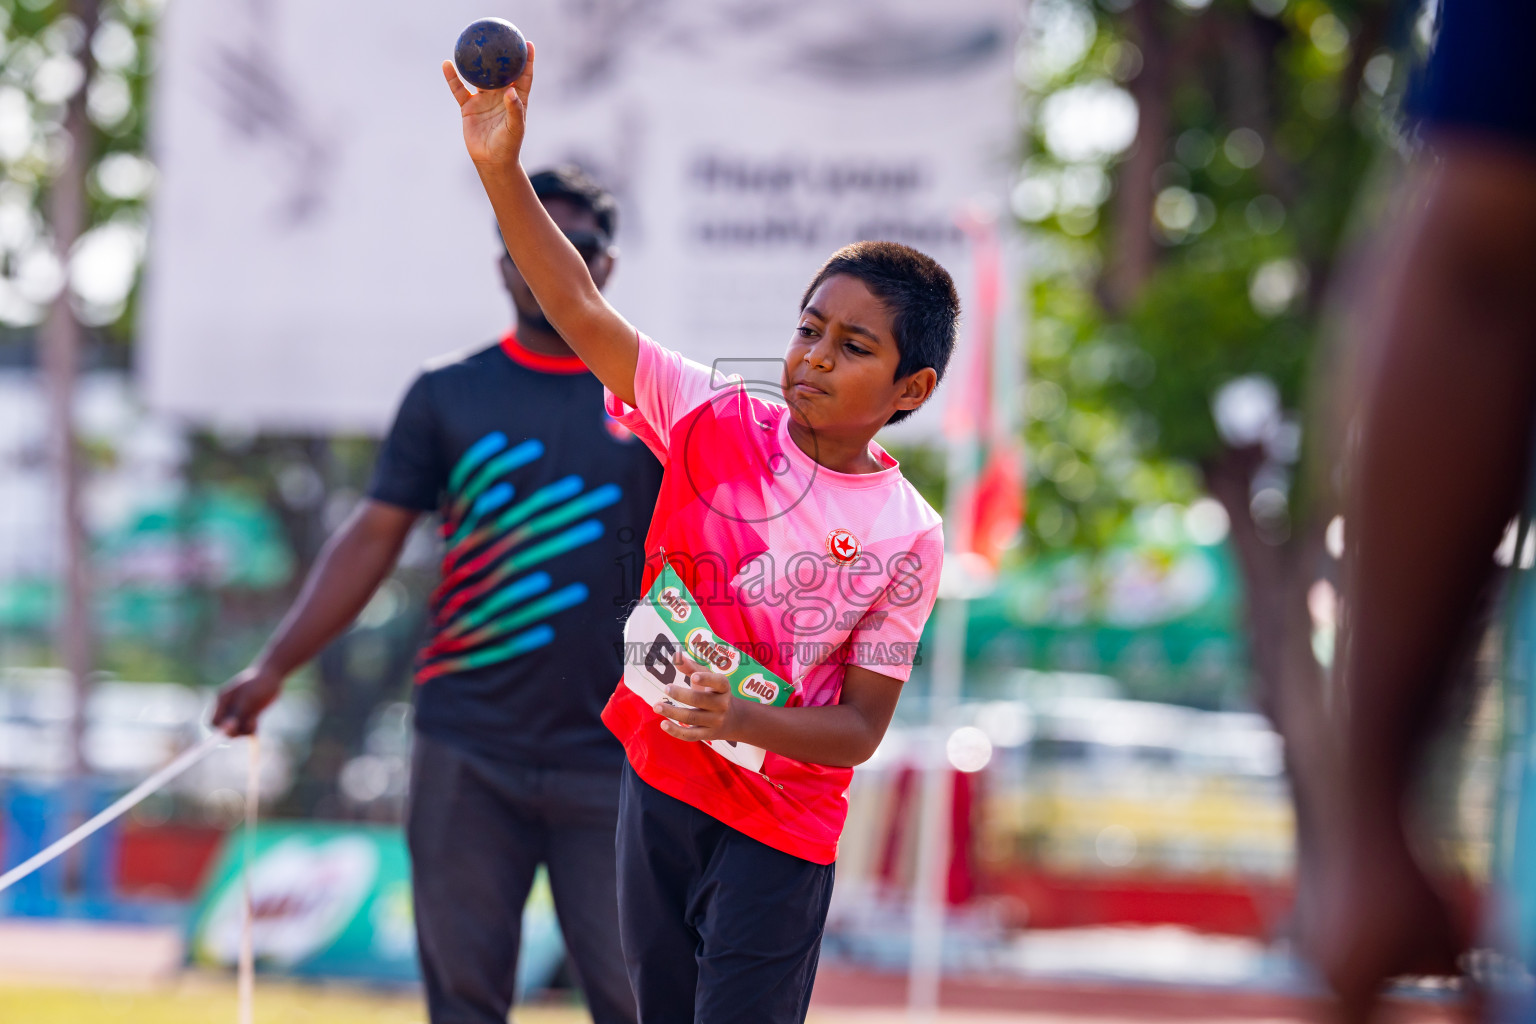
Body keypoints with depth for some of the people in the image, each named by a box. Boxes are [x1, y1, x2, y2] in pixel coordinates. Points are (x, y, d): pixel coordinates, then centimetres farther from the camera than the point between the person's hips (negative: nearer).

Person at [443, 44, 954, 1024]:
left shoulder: (904, 539, -12)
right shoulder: (718, 424, -5)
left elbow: (861, 727, -9)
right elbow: (584, 314, -12)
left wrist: (741, 720, -28)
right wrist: (503, 171, -24)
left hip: (779, 829, -4)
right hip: (659, 782, 4)